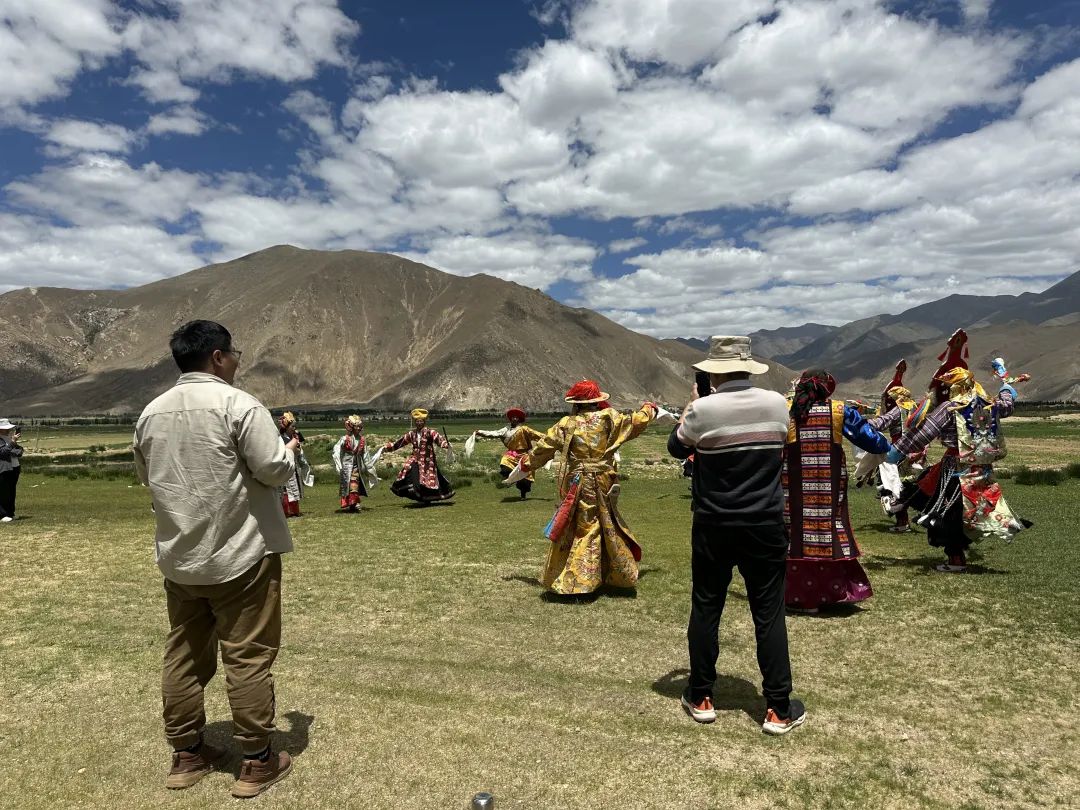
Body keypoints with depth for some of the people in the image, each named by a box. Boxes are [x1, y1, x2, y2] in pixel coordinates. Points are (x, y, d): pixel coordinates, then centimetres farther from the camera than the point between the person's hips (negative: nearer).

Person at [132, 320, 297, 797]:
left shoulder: (151, 413, 7)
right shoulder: (238, 405, -15)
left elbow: (147, 475, 19)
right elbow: (274, 470, -16)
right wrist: (290, 450, 4)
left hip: (177, 557, 7)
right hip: (241, 555, -6)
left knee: (184, 655, 16)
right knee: (248, 657, 3)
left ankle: (186, 755, 29)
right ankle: (257, 763, 13)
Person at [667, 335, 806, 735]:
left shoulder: (703, 409, -14)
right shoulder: (777, 403, -3)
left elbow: (676, 448, 3)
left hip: (713, 527, -2)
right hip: (765, 526, 2)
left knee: (705, 609, 12)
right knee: (769, 614, 9)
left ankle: (701, 698, 23)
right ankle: (778, 708, 15)